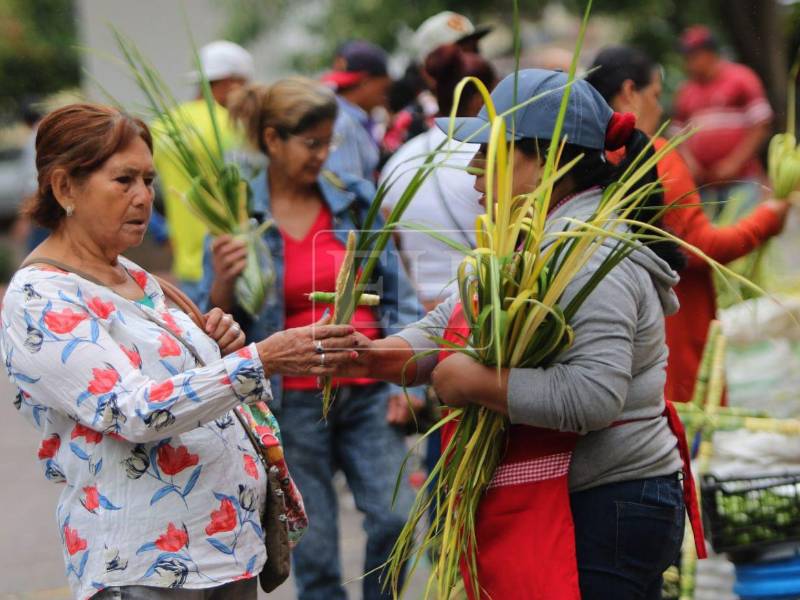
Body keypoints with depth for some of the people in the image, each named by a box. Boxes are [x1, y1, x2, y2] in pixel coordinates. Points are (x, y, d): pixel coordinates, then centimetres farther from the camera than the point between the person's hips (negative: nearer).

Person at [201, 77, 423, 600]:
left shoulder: (355, 199, 2)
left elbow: (396, 291, 7)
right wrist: (223, 283, -21)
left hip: (368, 392, 2)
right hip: (294, 403, -1)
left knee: (394, 520, -9)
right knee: (314, 550, 4)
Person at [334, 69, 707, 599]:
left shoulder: (591, 257, -19)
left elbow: (593, 395, -31)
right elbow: (446, 327, 13)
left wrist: (475, 381, -23)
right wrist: (377, 356, -8)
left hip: (600, 515, -10)